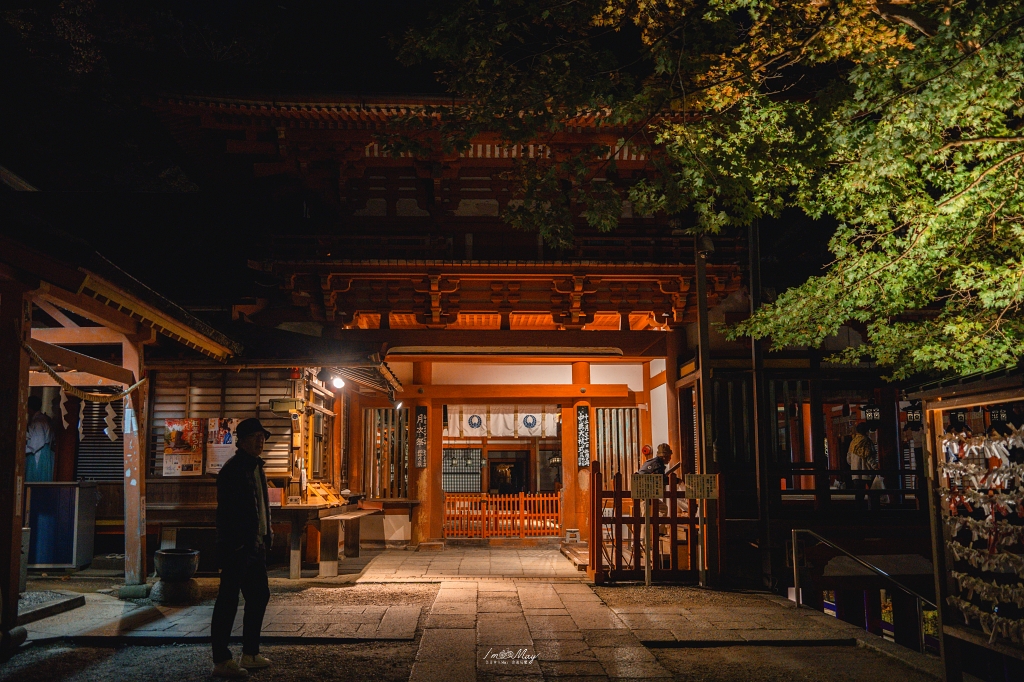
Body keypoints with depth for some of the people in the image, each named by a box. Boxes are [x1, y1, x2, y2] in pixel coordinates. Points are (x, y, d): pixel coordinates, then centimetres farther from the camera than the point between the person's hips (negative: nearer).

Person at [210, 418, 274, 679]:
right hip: (238, 547, -10)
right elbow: (226, 511, -19)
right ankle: (221, 661, 7)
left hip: (256, 546, 10)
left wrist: (266, 536, 15)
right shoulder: (233, 469, -14)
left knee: (259, 596, 16)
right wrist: (234, 545, -22)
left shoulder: (256, 466, 14)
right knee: (228, 601, -2)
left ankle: (250, 654, 27)